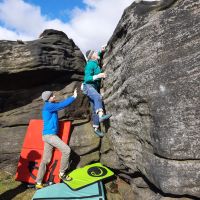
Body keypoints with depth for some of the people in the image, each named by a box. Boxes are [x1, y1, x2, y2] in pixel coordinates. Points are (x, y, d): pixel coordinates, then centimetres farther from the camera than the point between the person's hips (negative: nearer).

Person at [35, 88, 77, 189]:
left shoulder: (52, 105, 15)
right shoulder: (48, 106, -14)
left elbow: (62, 103, 18)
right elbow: (62, 105, -15)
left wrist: (73, 96, 13)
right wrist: (73, 97, -6)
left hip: (50, 135, 10)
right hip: (49, 135, -10)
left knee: (45, 160, 11)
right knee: (66, 150, -11)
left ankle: (38, 183, 20)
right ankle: (62, 173, 5)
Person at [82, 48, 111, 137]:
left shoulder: (95, 62, 13)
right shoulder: (90, 64, -12)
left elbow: (97, 57, 39)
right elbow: (86, 78, -20)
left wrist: (101, 52, 21)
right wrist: (98, 76, -32)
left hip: (95, 88, 8)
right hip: (88, 86, -8)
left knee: (95, 109, 4)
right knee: (98, 97, -39)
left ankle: (96, 128, 11)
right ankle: (101, 116, -59)